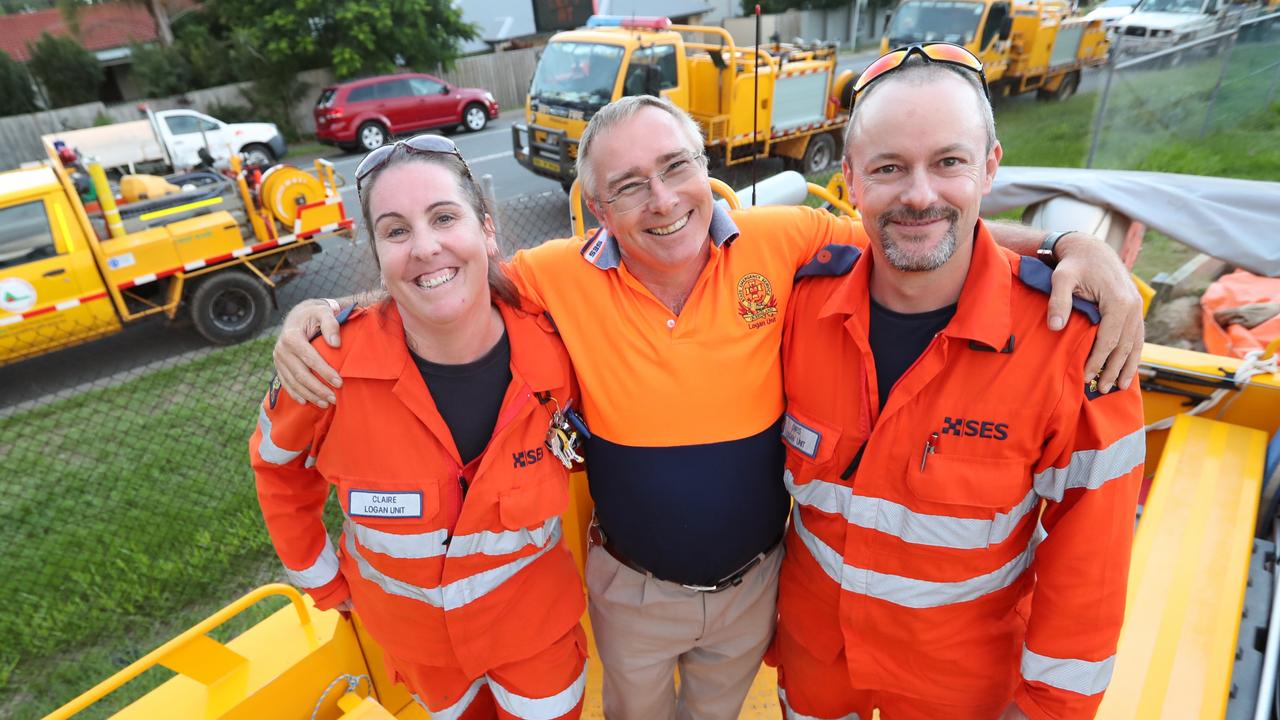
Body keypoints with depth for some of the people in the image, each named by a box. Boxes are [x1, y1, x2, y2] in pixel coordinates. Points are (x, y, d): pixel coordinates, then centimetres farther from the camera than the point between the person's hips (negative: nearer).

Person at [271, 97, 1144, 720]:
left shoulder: (784, 243, -20)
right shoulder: (564, 278, -20)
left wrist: (1074, 244, -23)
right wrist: (325, 309, -22)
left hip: (757, 577, 1)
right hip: (632, 589, 0)